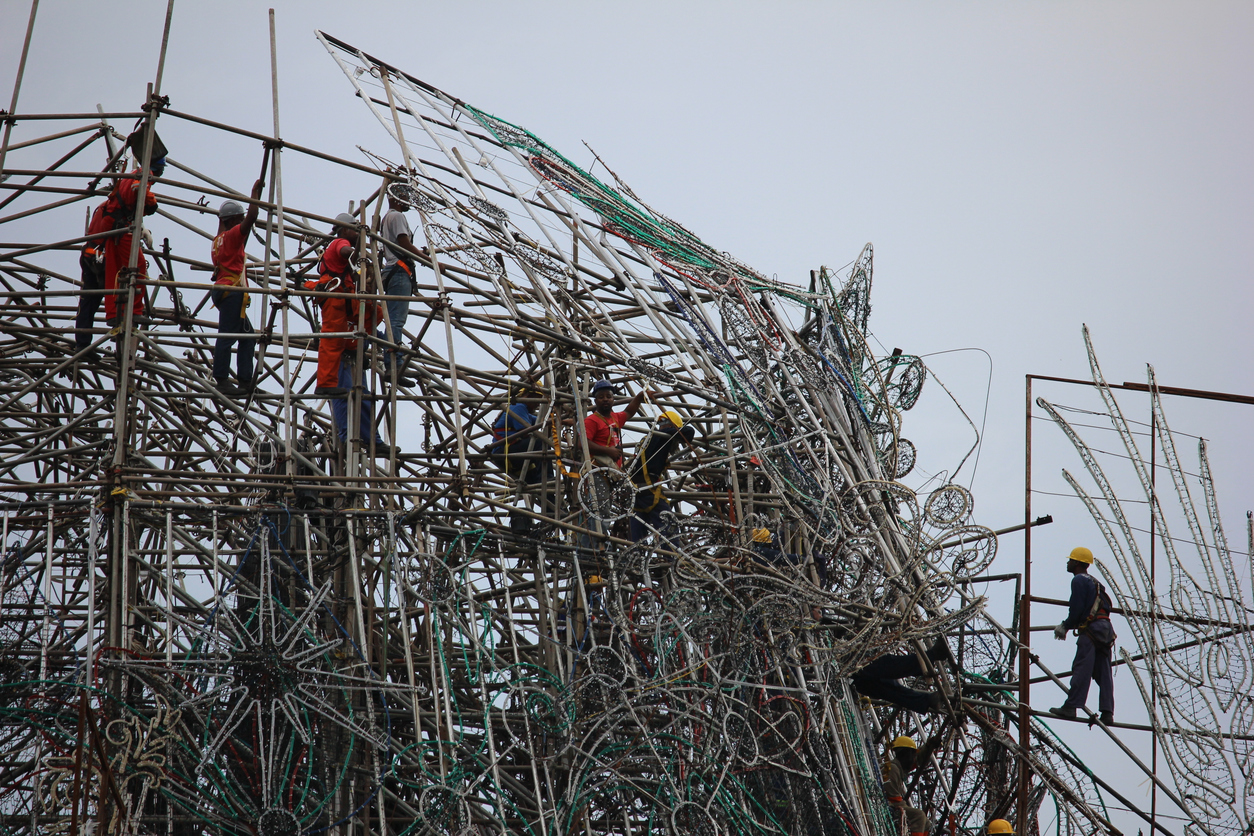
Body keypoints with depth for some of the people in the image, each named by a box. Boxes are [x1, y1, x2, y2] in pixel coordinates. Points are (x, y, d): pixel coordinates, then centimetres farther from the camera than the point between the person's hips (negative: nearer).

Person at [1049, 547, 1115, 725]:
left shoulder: (1079, 580, -4)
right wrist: (1065, 626, 20)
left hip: (1091, 629, -9)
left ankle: (1070, 707, -17)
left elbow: (1077, 608, -12)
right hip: (1105, 630, 9)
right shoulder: (1093, 582, 26)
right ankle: (1107, 713, 0)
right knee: (1104, 673, 5)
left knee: (1081, 669, -13)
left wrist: (1066, 626, 3)